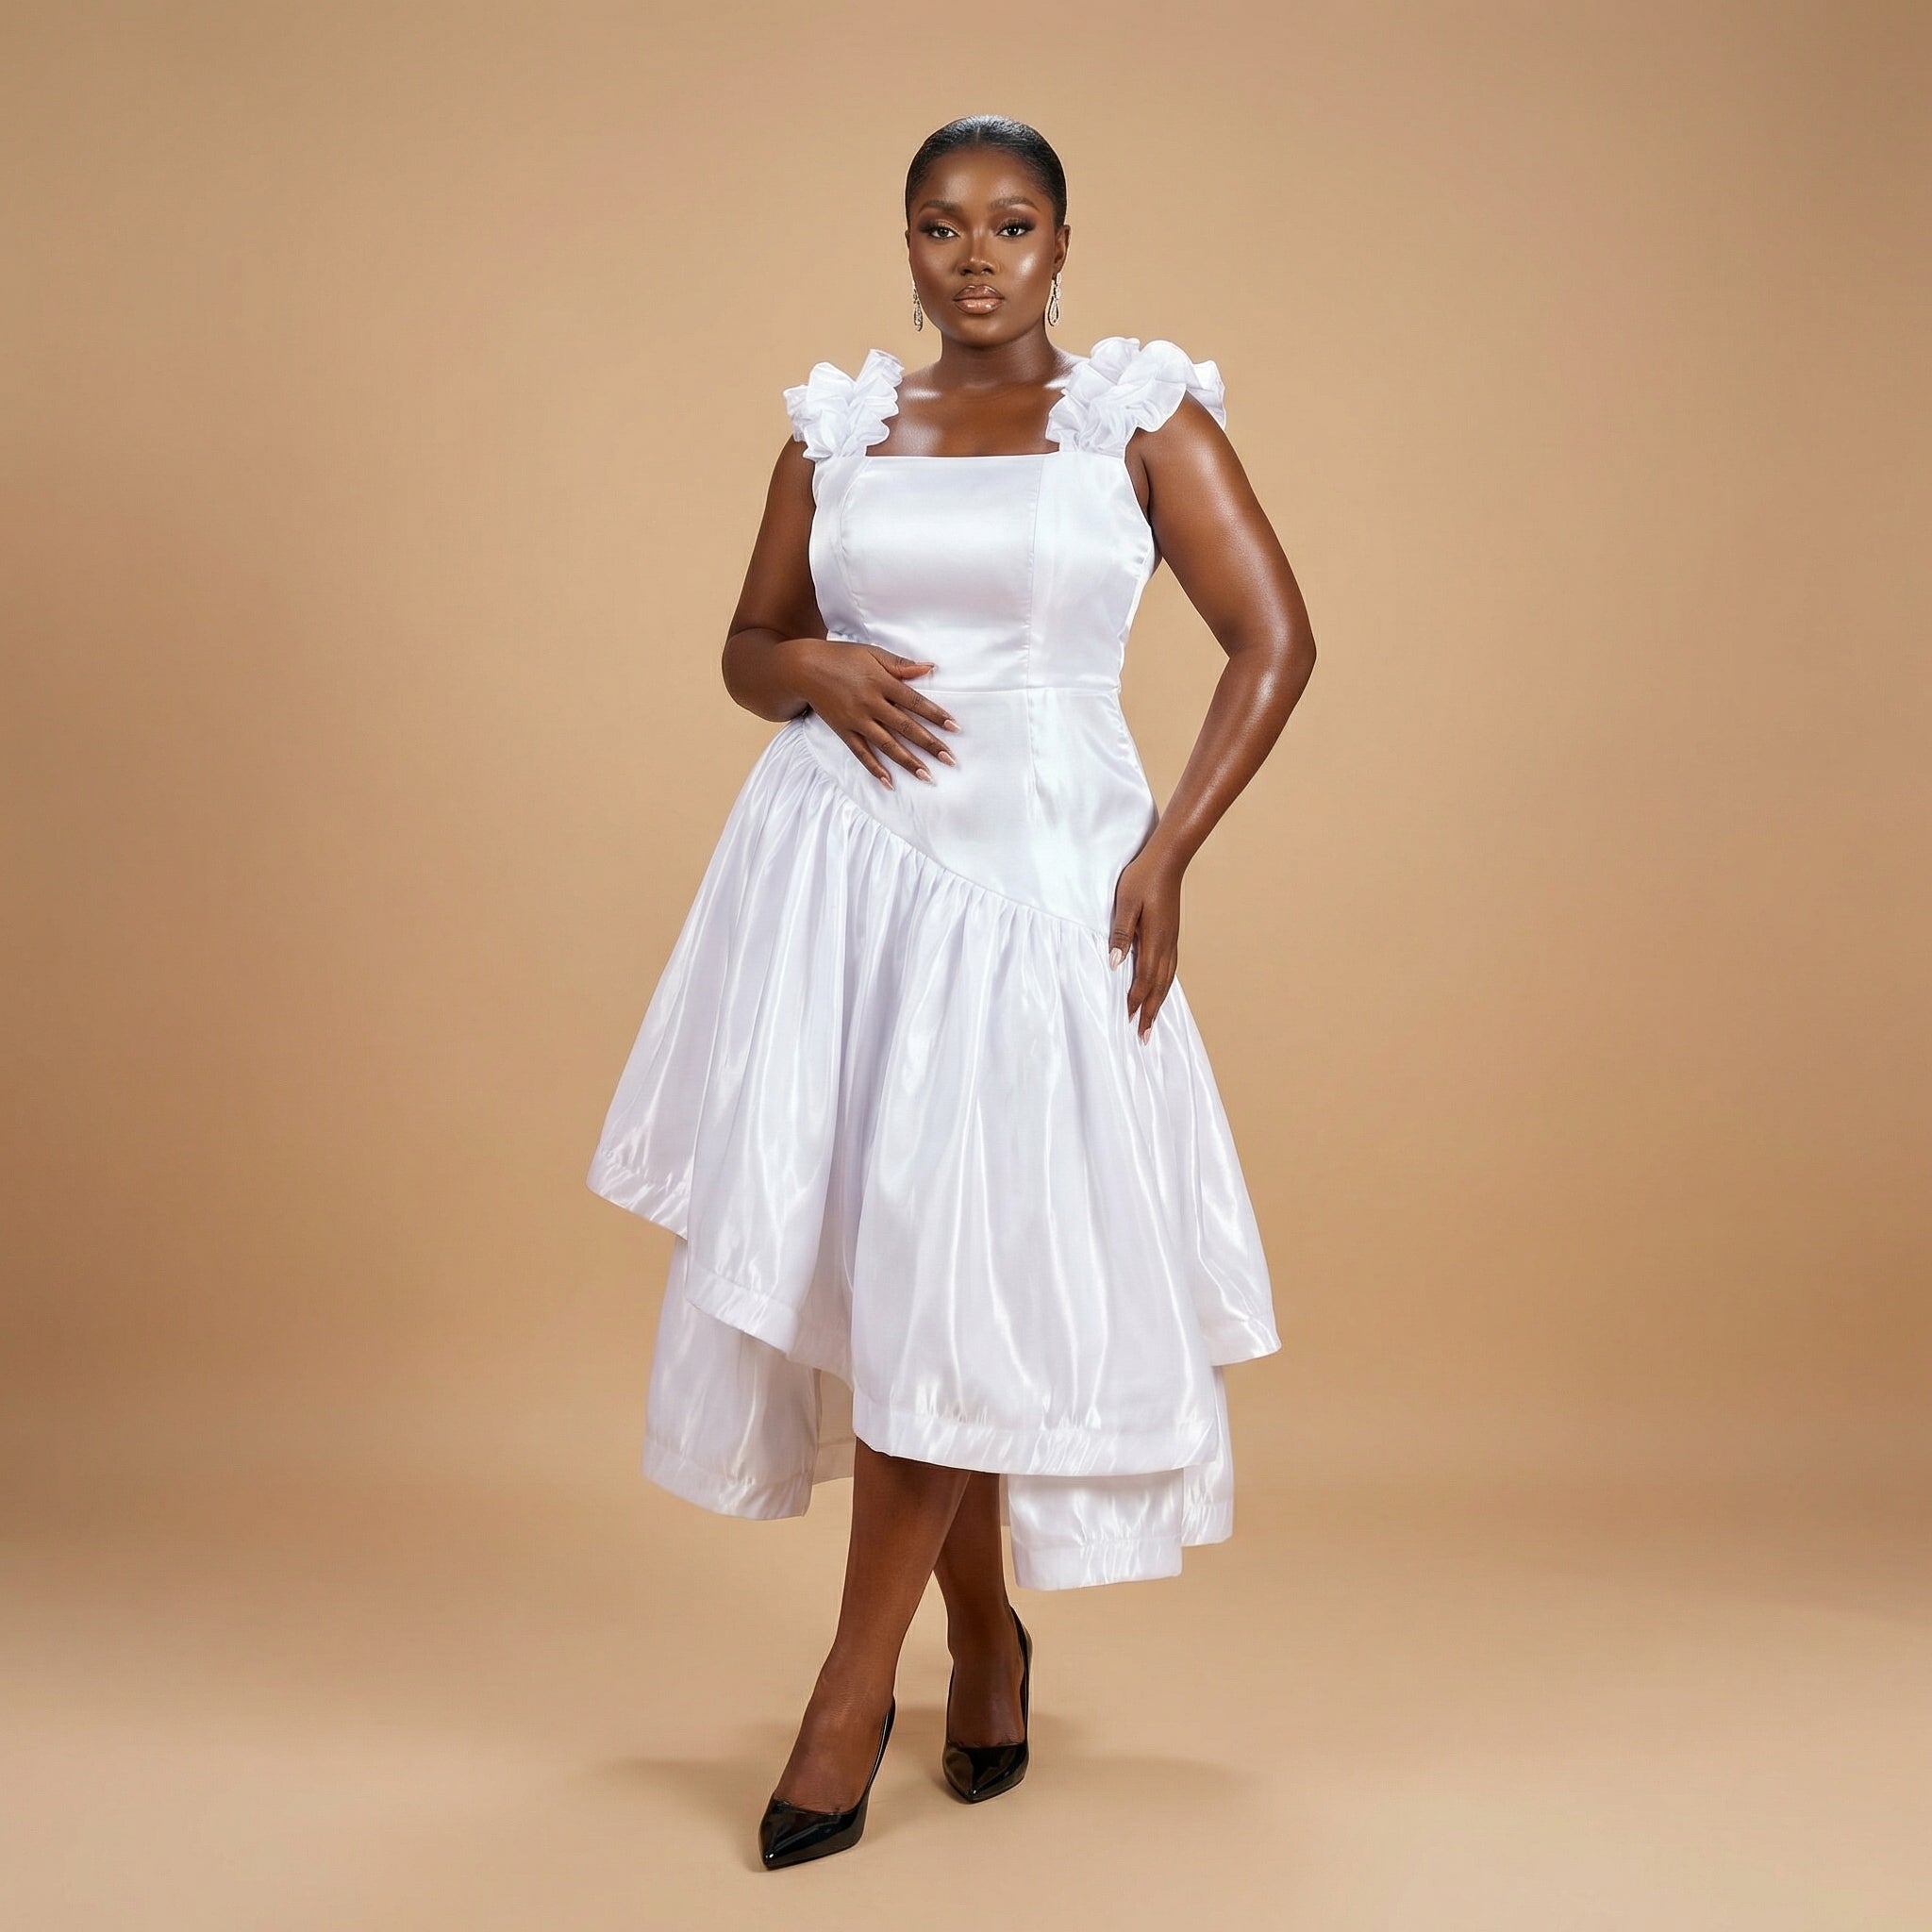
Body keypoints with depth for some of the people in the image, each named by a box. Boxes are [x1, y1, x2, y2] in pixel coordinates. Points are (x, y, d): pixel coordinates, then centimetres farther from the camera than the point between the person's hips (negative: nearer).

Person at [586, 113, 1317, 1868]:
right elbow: (749, 647, 18)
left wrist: (1166, 854, -8)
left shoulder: (1141, 415, 2)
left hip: (1033, 872, -3)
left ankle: (858, 1685, 7)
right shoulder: (837, 427, 11)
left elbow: (1275, 640, -1)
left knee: (955, 1263, -6)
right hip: (841, 854, 3)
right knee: (863, 1248, 3)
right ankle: (982, 1628, 24)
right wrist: (815, 673, -6)